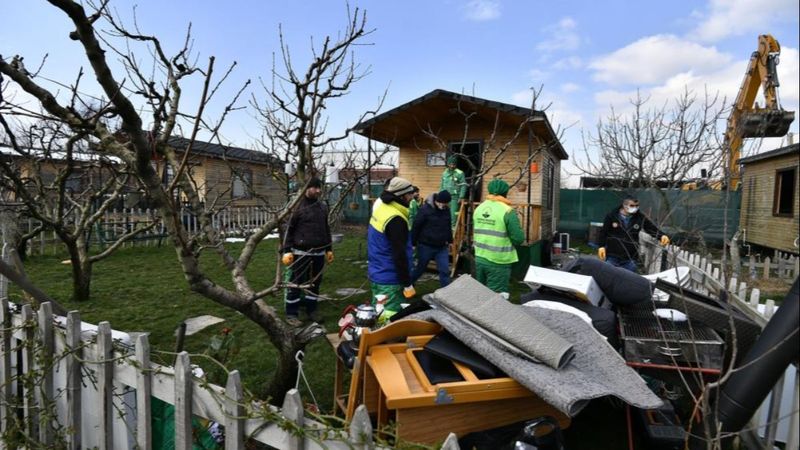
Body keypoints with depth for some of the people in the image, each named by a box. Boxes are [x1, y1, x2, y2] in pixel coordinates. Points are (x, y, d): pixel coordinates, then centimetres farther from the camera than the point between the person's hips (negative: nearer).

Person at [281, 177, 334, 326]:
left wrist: (329, 249, 17)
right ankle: (291, 313, 15)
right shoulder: (298, 205, -8)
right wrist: (286, 251, -11)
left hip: (319, 252, 6)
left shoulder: (323, 206, 10)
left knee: (315, 282, 13)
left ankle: (311, 309, 29)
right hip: (301, 252, -6)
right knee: (296, 283, 2)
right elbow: (289, 229, -7)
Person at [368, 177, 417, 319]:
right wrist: (408, 284, -18)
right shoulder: (395, 219, -24)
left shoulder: (381, 208, 5)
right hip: (389, 280, -10)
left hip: (376, 274, 10)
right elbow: (399, 255, -24)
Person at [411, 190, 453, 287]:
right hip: (426, 246, -4)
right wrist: (413, 243, -10)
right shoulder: (425, 209, -16)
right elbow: (416, 227, -13)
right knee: (420, 269, 11)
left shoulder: (446, 210, 2)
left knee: (445, 271, 2)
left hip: (442, 247, 4)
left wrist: (450, 240, 19)